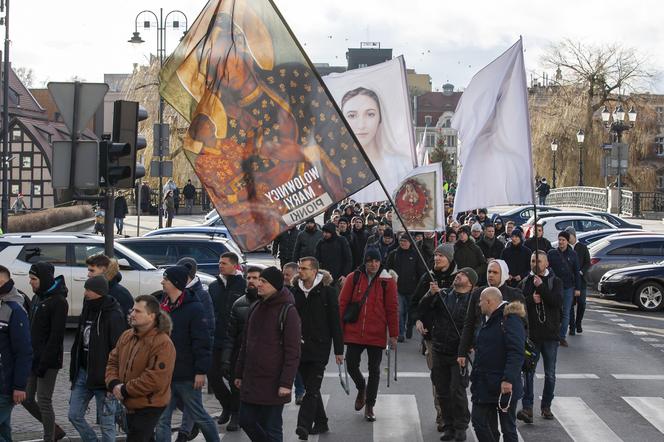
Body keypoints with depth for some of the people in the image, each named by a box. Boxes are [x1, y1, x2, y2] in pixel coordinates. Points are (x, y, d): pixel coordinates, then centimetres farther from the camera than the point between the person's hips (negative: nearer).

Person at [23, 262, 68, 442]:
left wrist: (44, 363, -21)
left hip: (48, 361, -9)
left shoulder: (58, 302, -14)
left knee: (44, 401, -3)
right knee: (26, 398, 11)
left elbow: (56, 336, -18)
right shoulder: (37, 298, 13)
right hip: (33, 358, 9)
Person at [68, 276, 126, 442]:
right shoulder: (88, 311, 9)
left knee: (106, 423, 2)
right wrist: (75, 372, 17)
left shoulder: (114, 316, -17)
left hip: (102, 377, -8)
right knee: (74, 415, 10)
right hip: (83, 372, 8)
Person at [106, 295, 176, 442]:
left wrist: (125, 390, -19)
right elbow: (113, 362, 12)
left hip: (149, 406, -8)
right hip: (131, 405, 8)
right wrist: (114, 384, -8)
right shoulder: (126, 336, 6)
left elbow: (155, 379, -26)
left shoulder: (163, 343, -21)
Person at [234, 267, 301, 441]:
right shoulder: (255, 308, 10)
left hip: (273, 382, -7)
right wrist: (239, 373, 15)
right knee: (246, 421, 11)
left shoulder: (287, 311, -11)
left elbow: (293, 352, -14)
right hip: (251, 380, 7)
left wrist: (286, 383, -19)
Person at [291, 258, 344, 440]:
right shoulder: (295, 290, 7)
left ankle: (304, 425, -16)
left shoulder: (327, 290, -5)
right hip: (300, 347, 5)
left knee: (312, 388, -10)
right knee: (310, 386, 13)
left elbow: (335, 321, -4)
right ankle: (321, 422, 25)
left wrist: (339, 350, -5)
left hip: (319, 347, -5)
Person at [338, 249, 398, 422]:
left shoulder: (388, 281, -2)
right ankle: (361, 389, 32)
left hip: (377, 334, -1)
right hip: (354, 332, 1)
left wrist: (393, 334, -2)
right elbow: (342, 303, 4)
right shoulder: (353, 278, 1)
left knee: (374, 370, 6)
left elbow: (392, 309, 0)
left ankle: (369, 406, 20)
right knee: (351, 365, 0)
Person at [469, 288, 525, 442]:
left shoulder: (511, 320, -16)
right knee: (478, 420, 8)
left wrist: (509, 379, -33)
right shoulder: (489, 321, 15)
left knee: (508, 428, 2)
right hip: (484, 384, 9)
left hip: (504, 386, -9)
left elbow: (516, 353, -25)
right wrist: (475, 375, 21)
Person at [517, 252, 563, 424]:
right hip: (530, 334, 1)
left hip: (550, 334, -1)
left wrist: (541, 287, -17)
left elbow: (558, 302, -15)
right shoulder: (525, 283, 8)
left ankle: (546, 406, 21)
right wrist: (531, 300, -13)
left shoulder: (555, 281, 1)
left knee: (550, 374, 8)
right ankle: (527, 408, -9)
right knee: (528, 372, -7)